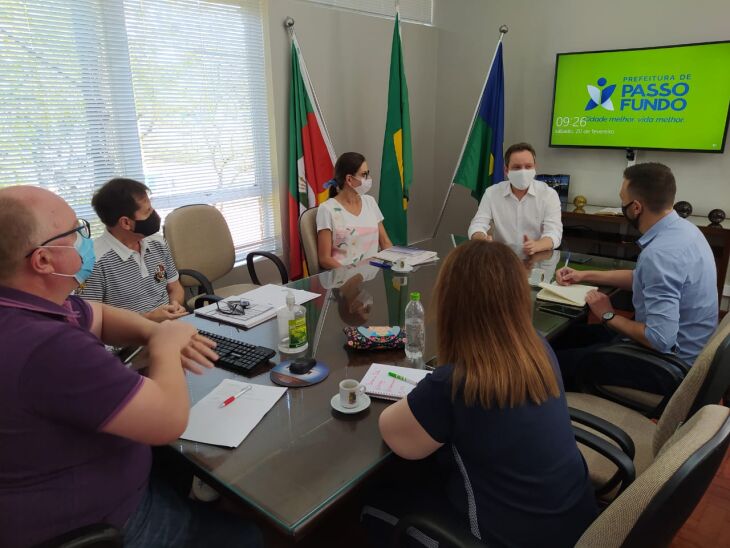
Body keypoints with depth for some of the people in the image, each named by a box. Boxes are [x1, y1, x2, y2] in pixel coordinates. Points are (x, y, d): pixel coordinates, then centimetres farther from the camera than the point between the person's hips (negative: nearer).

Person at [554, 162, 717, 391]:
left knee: (558, 361, -5)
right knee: (571, 335, 17)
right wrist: (585, 276, 15)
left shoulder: (660, 253, -32)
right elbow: (643, 278, 17)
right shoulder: (680, 227, 0)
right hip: (679, 347, 10)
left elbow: (661, 339, -34)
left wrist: (609, 316, -17)